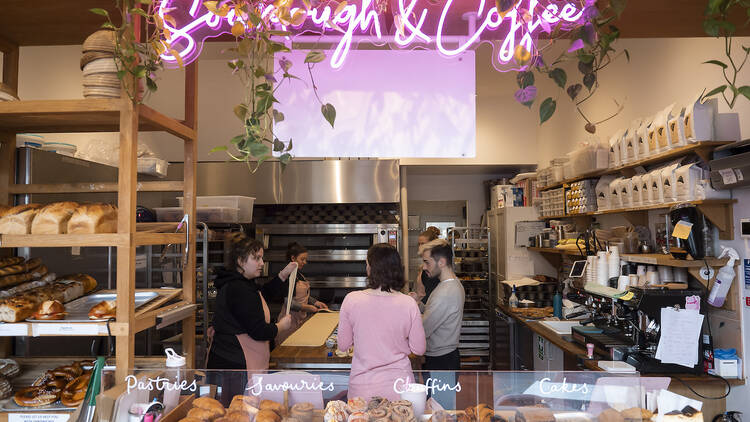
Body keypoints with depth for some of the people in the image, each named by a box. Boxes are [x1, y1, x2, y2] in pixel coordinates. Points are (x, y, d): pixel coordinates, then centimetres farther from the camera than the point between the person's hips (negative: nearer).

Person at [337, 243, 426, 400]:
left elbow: (343, 346, -2)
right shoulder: (409, 304, -12)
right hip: (399, 386, 0)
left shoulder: (351, 300, -13)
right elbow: (419, 349, -3)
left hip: (362, 387, 0)